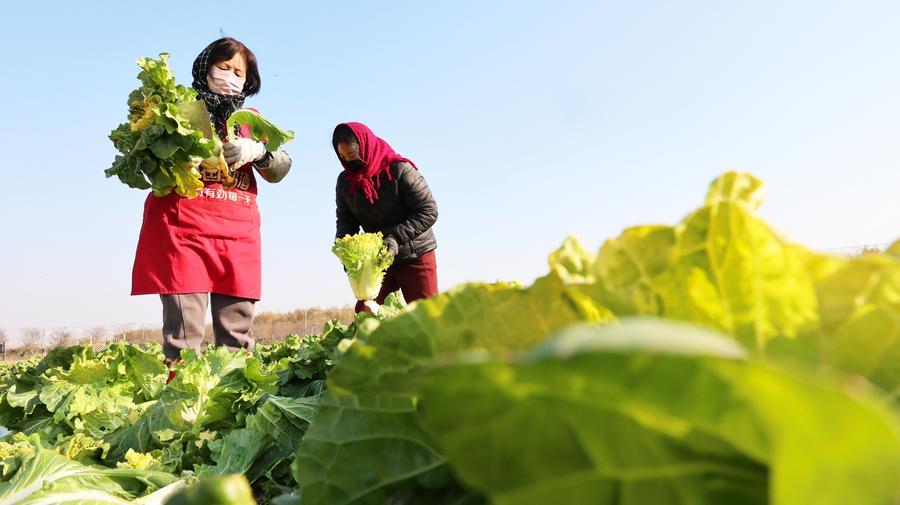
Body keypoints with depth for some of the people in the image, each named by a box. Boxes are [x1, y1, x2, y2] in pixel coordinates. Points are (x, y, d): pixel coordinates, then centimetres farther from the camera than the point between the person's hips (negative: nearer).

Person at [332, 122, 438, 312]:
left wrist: (395, 238, -28)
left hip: (415, 256, -5)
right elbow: (345, 221, 6)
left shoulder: (400, 170, -17)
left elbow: (429, 211, -19)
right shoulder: (345, 181, 0)